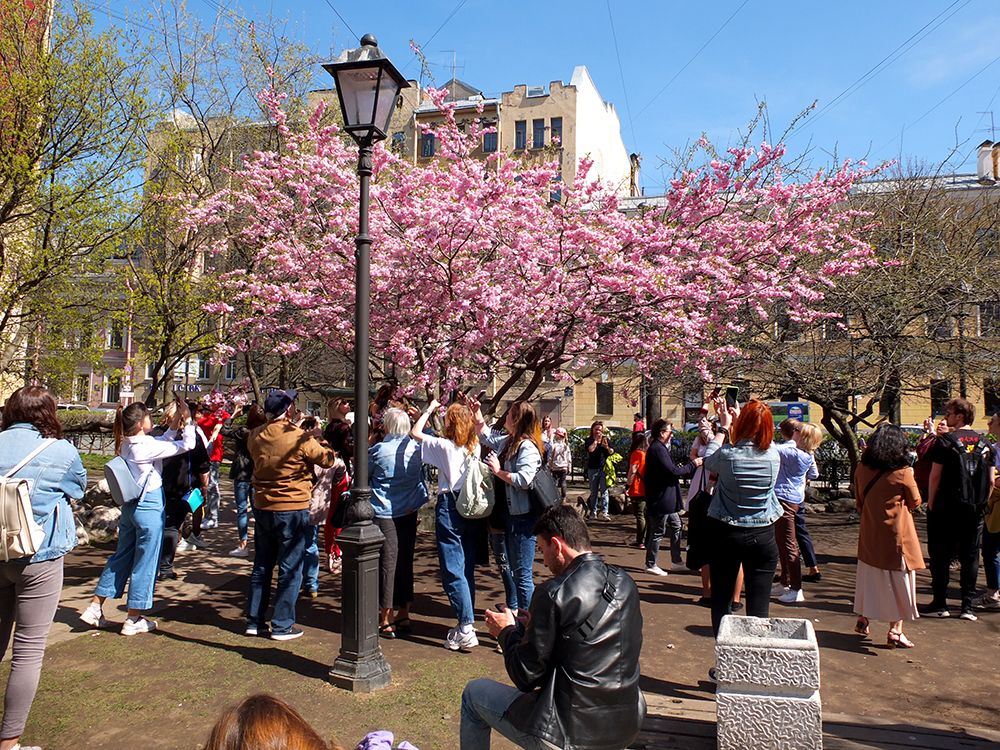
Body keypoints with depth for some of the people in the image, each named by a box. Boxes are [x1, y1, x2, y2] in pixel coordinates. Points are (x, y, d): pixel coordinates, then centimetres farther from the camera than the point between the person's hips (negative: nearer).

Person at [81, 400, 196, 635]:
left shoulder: (127, 444, 5)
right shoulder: (146, 446, -20)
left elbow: (162, 442, 18)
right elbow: (187, 445, -18)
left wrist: (175, 423, 12)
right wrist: (187, 419, -8)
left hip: (131, 506, 8)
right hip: (149, 507, -8)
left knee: (122, 555, 20)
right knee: (145, 562, 4)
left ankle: (95, 607, 25)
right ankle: (133, 620, 14)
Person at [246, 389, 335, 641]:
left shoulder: (255, 436, -2)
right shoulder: (301, 438, -17)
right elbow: (328, 459, -3)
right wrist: (318, 439, 12)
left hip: (262, 507, 5)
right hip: (293, 509, -5)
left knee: (261, 566, 17)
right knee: (290, 570, 5)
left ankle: (254, 621, 24)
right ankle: (282, 626, 10)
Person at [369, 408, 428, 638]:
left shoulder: (378, 450, -14)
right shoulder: (417, 448, -1)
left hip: (384, 513, -5)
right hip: (409, 512, 5)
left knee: (387, 563, 1)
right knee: (405, 561, 14)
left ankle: (385, 621, 7)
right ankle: (403, 614, 23)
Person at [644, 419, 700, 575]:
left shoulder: (660, 448, 14)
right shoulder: (658, 449, -20)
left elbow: (671, 470, 12)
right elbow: (673, 471, -24)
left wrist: (692, 466, 6)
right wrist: (693, 464, -13)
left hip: (667, 499, 11)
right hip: (660, 499, -11)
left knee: (676, 526, 15)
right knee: (658, 532, 0)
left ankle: (676, 562, 23)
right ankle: (651, 565, 12)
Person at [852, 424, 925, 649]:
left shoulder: (862, 469, -2)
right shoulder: (902, 472, -15)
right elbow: (915, 502, 0)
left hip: (869, 535, 4)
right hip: (895, 536, -4)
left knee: (869, 577, 18)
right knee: (897, 581, 6)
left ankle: (863, 618, 26)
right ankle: (895, 631, 9)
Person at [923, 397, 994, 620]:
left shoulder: (945, 441, -10)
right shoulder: (985, 443, 6)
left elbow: (935, 476, -11)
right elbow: (991, 480, 7)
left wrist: (930, 503, -3)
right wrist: (980, 502, 15)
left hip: (947, 508, -4)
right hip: (975, 510, 5)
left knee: (940, 556, 4)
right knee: (971, 557, 10)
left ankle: (940, 604, 8)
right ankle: (968, 606, 12)